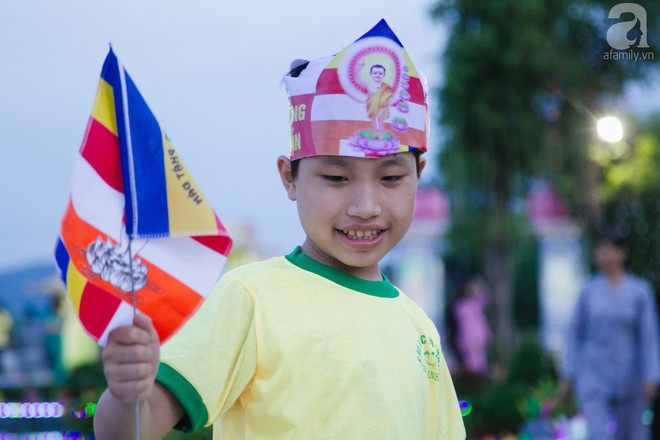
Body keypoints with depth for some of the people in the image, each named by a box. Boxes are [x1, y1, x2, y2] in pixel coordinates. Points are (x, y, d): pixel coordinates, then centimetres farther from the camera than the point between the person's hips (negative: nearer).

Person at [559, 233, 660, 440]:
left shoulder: (640, 290, -2)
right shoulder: (589, 289, 3)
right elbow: (575, 332, 8)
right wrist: (567, 376, 5)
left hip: (628, 374, 0)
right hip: (593, 373, 0)